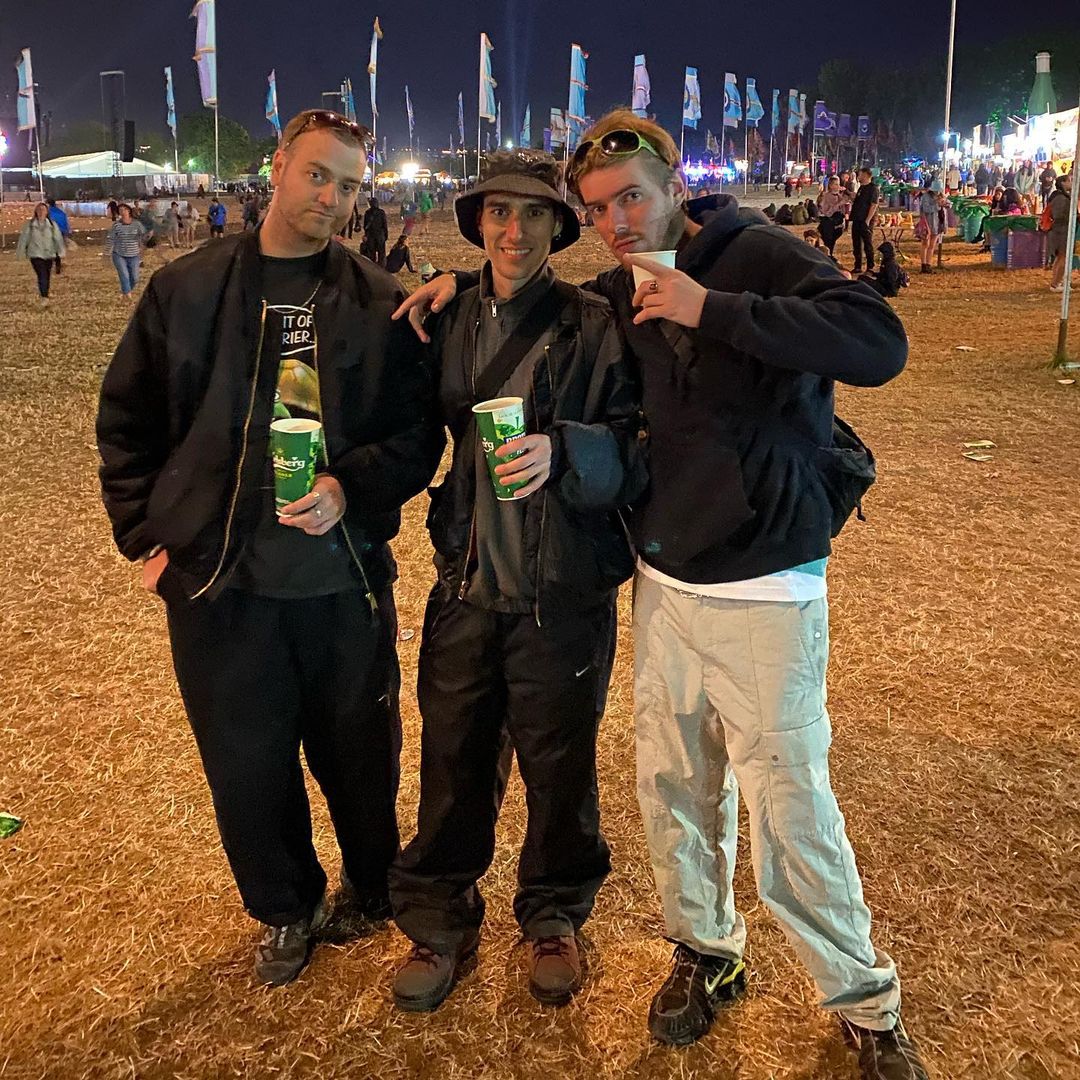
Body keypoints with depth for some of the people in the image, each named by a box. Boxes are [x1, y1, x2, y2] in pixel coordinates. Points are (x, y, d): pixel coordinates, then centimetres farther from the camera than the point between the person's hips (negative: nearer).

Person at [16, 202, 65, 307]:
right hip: (36, 255, -2)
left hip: (49, 255, 2)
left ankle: (42, 295, 30)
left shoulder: (52, 224, 1)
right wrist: (20, 253, 4)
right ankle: (44, 298, -20)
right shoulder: (30, 225, -1)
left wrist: (61, 252, -7)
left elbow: (58, 238, 0)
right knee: (42, 276, -17)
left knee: (47, 278, 10)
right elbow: (23, 239, 3)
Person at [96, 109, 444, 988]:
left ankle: (373, 889, 42)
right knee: (245, 767, 11)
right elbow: (127, 424, 8)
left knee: (360, 753, 14)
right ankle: (286, 912, 36)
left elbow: (418, 432, -1)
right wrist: (146, 534, 2)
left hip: (345, 577, 0)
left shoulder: (379, 303, 0)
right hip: (216, 582, 1)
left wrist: (351, 488, -18)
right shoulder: (186, 289, 3)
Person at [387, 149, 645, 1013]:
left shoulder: (594, 326, -7)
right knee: (452, 756, 11)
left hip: (564, 592, -3)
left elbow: (636, 451, -13)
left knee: (560, 763, 12)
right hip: (466, 584, 3)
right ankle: (441, 918, 32)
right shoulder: (451, 322, 6)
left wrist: (561, 451, -30)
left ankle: (555, 915, 36)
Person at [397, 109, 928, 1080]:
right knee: (674, 789, 14)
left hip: (762, 590, -6)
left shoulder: (759, 256, -12)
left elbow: (879, 344, -27)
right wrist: (464, 282, 9)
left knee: (790, 807, 0)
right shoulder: (618, 294, 6)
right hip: (664, 584, 6)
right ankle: (706, 950, 38)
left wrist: (713, 309, -30)